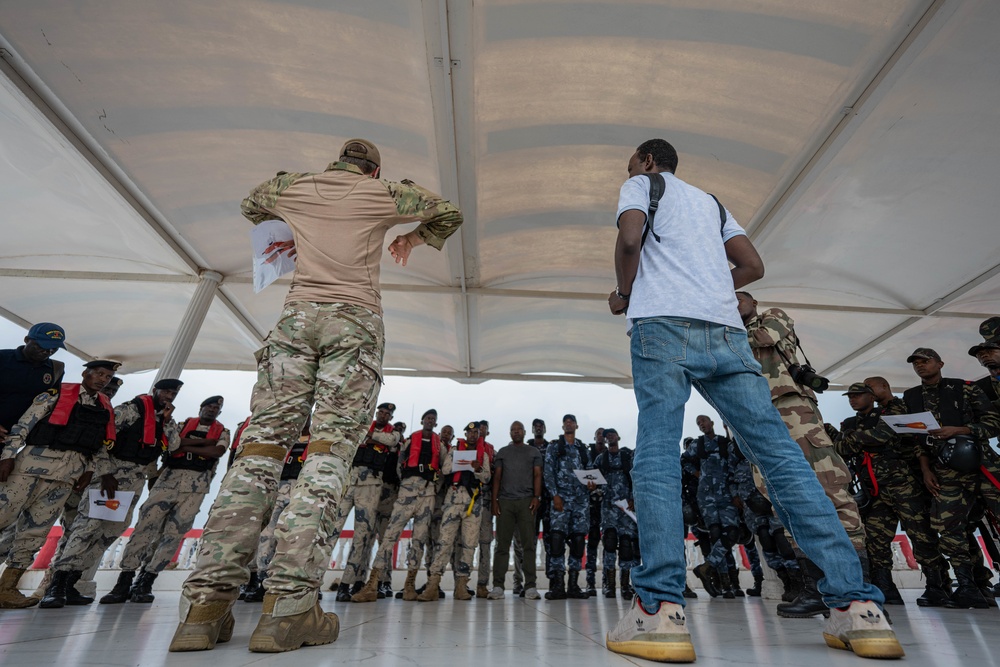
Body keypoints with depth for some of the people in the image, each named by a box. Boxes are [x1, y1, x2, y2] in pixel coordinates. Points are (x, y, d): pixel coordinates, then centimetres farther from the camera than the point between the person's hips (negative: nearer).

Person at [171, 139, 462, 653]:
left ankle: (206, 602, -6)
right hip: (355, 321, -3)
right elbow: (449, 215, 19)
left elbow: (251, 206, 42)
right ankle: (288, 605, -16)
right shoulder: (381, 193, 14)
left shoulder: (293, 187, 23)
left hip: (296, 316, 3)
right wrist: (412, 240, 33)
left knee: (261, 445, -1)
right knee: (330, 449, -10)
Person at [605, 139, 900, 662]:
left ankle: (659, 609, -20)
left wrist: (624, 293, 9)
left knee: (656, 454, -13)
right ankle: (856, 605, -2)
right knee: (779, 452, 0)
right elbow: (752, 266, 25)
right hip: (726, 329, 6)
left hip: (662, 324, -5)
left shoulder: (642, 185, 18)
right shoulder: (709, 200, 34)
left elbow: (629, 238, -4)